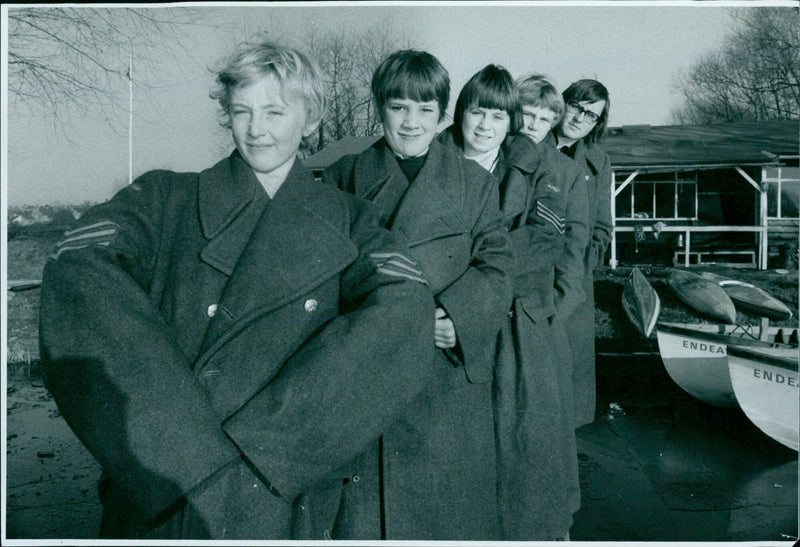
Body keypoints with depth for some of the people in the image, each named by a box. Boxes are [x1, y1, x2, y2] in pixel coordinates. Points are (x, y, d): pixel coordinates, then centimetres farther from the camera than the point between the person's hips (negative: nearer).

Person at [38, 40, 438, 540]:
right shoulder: (168, 199, 5)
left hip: (267, 496, 0)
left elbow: (405, 309, -12)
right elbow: (77, 270, -13)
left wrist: (256, 437, -22)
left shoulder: (345, 221, 6)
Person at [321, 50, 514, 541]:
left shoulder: (474, 181, 9)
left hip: (451, 373, 1)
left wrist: (454, 315, -16)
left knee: (451, 501, 8)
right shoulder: (345, 177, 8)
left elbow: (497, 263, 2)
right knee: (362, 507, 4)